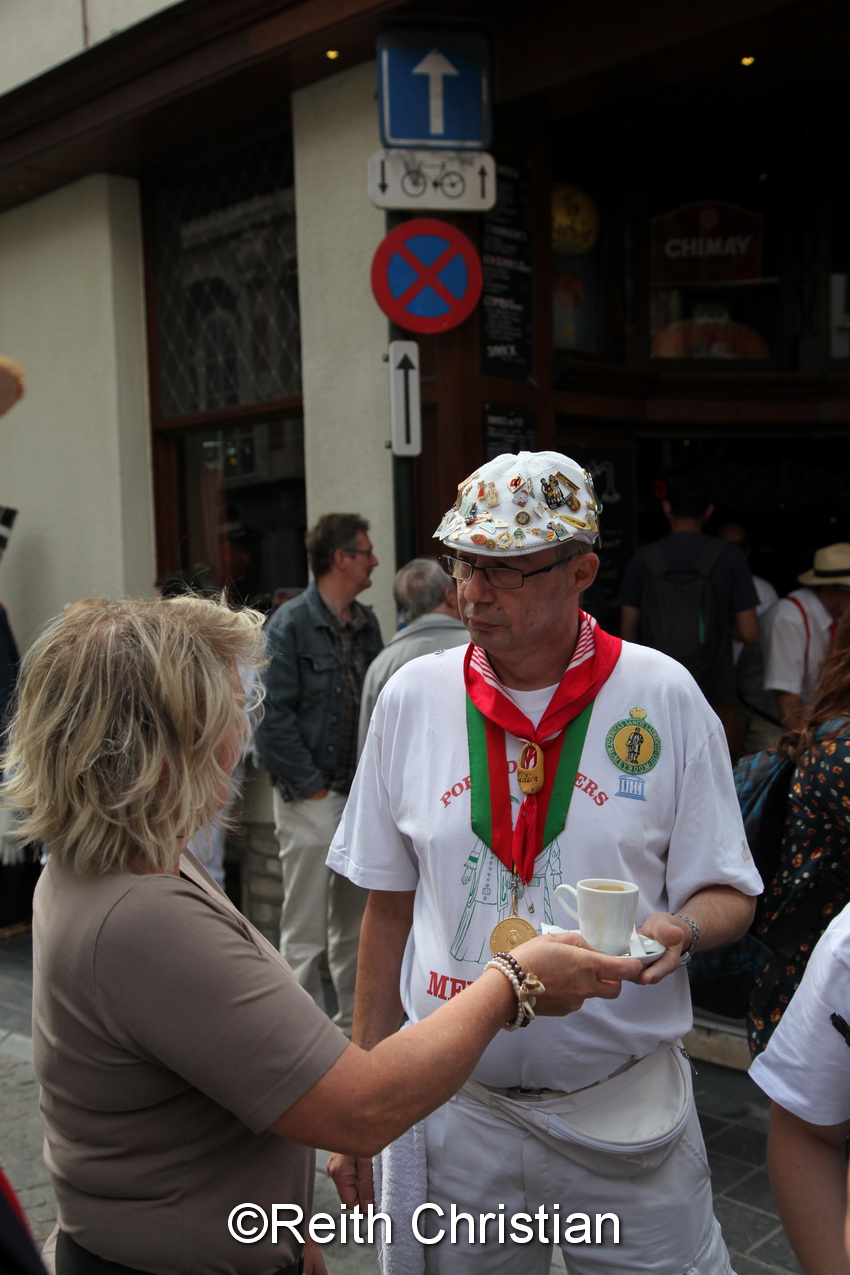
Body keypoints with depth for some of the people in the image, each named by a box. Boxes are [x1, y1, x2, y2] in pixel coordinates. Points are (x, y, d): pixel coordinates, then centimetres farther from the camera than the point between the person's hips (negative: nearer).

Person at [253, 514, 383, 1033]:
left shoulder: (367, 624, 11)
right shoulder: (291, 625, -11)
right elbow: (274, 715, -14)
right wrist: (310, 785, -14)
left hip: (360, 794, 7)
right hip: (310, 798, -7)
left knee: (356, 922, 16)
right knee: (305, 932, 2)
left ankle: (355, 1022, 29)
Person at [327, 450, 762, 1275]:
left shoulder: (663, 697, -8)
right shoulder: (413, 697, -3)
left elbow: (727, 895, 0)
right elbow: (388, 908, 4)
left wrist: (679, 929, -23)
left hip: (625, 1107, -1)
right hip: (451, 1106, 2)